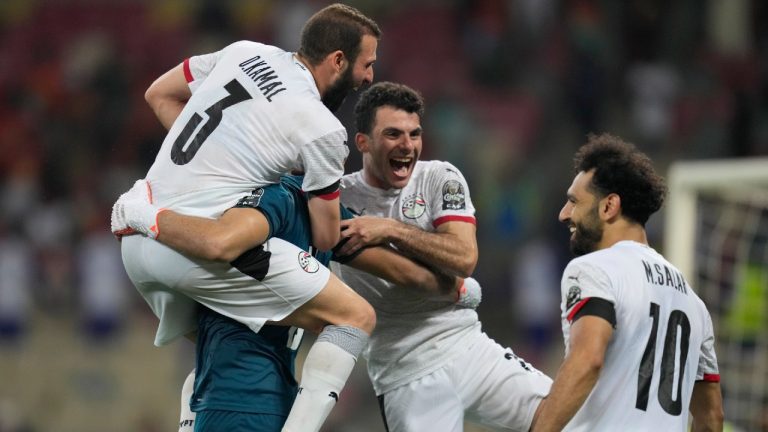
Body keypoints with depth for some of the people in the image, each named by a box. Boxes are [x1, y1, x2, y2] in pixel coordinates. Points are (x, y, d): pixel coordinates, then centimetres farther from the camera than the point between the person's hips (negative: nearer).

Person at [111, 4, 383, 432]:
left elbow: (160, 95, 23)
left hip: (138, 242, 8)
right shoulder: (322, 129, -6)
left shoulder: (244, 52, 11)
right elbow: (326, 239, 2)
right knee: (356, 317, -2)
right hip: (199, 247, -8)